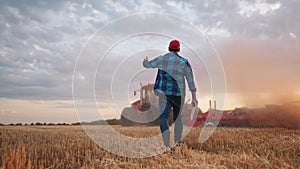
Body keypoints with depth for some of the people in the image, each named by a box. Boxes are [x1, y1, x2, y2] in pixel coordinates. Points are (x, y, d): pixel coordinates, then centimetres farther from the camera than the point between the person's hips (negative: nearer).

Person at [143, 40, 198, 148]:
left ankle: (167, 145, -20)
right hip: (179, 94, 2)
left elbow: (147, 65, 16)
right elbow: (191, 81, 0)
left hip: (164, 93, -1)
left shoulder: (161, 59, 1)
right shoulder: (184, 62, -1)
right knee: (178, 117, 18)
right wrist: (194, 98, 7)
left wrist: (145, 61, 41)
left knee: (163, 117, -6)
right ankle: (177, 142, 27)